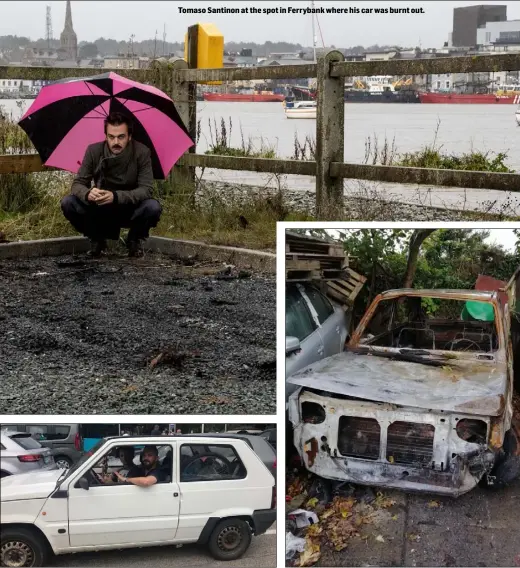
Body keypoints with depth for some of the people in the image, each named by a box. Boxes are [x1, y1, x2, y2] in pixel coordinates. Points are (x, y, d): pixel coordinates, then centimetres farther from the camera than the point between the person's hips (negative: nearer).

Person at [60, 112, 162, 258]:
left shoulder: (142, 152, -17)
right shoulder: (94, 150, -11)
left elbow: (146, 189, -23)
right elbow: (78, 184, -11)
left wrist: (115, 196, -40)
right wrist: (88, 194, -37)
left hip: (130, 211, -2)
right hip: (101, 211, 2)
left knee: (153, 207, -33)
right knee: (67, 203, -22)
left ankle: (135, 240, 0)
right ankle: (96, 239, 4)